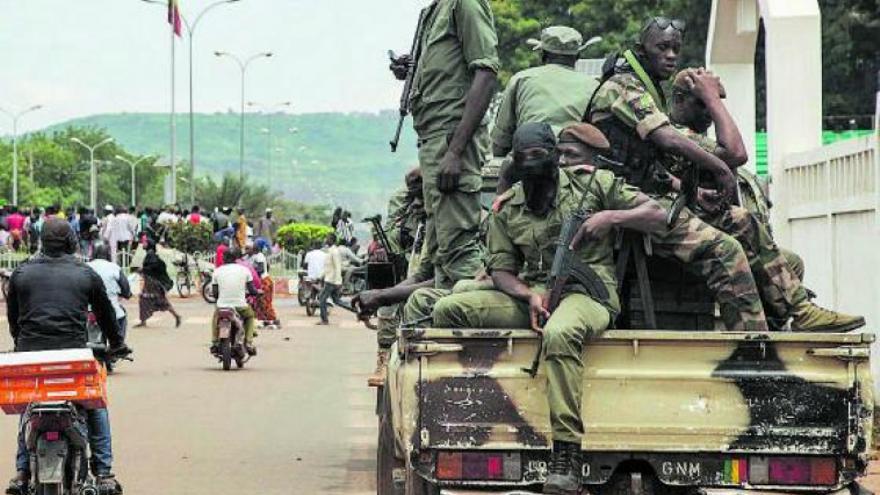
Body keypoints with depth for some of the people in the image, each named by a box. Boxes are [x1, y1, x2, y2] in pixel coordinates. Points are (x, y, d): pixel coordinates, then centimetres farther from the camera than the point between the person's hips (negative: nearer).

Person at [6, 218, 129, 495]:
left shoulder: (21, 273, 9)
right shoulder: (86, 275, 6)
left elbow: (12, 316, 18)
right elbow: (105, 313, 16)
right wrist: (117, 345, 32)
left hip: (30, 353, 2)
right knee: (96, 408, 15)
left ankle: (22, 472, 14)